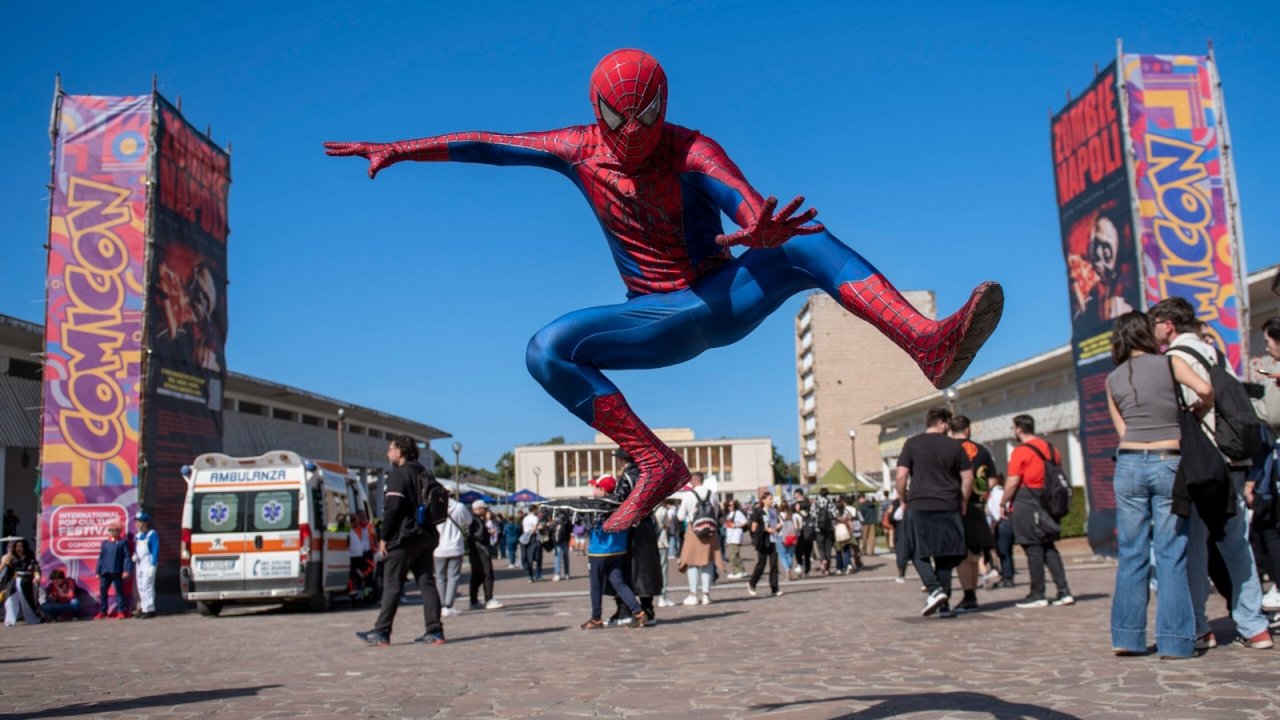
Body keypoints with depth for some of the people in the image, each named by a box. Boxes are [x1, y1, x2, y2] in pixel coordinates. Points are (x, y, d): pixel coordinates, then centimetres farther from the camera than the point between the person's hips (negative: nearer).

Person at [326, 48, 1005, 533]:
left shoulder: (691, 149, -15)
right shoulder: (579, 150, -3)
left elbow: (740, 193, -37)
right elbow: (485, 144, 2)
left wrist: (757, 228, -61)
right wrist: (398, 149, 1)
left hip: (727, 295, -2)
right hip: (661, 322, 2)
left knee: (806, 243, -30)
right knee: (547, 350, -22)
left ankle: (927, 343, -43)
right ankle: (656, 465, -23)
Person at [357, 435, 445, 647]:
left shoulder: (398, 474, -9)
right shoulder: (425, 475, 16)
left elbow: (393, 508, -17)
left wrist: (384, 537, -11)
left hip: (403, 538, -8)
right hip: (426, 537, 8)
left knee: (392, 585, -1)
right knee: (427, 583, 6)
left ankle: (381, 633, 3)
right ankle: (434, 632, 3)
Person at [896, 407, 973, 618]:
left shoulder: (912, 444, 2)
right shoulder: (954, 446, 5)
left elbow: (900, 476, -4)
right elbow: (968, 478, 4)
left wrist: (904, 500, 8)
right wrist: (963, 502, 16)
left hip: (919, 507, -1)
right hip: (948, 507, 1)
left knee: (920, 553, 7)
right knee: (945, 555, 10)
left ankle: (935, 589, -14)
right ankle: (944, 603, 8)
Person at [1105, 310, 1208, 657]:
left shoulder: (1113, 379, 11)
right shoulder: (1168, 363, 2)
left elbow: (1122, 430, 10)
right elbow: (1204, 389, -13)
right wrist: (1200, 410, 6)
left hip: (1129, 463, 3)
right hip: (1168, 463, -3)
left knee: (1131, 554, 6)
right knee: (1171, 555, 1)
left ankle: (1127, 636, 6)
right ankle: (1175, 639, 2)